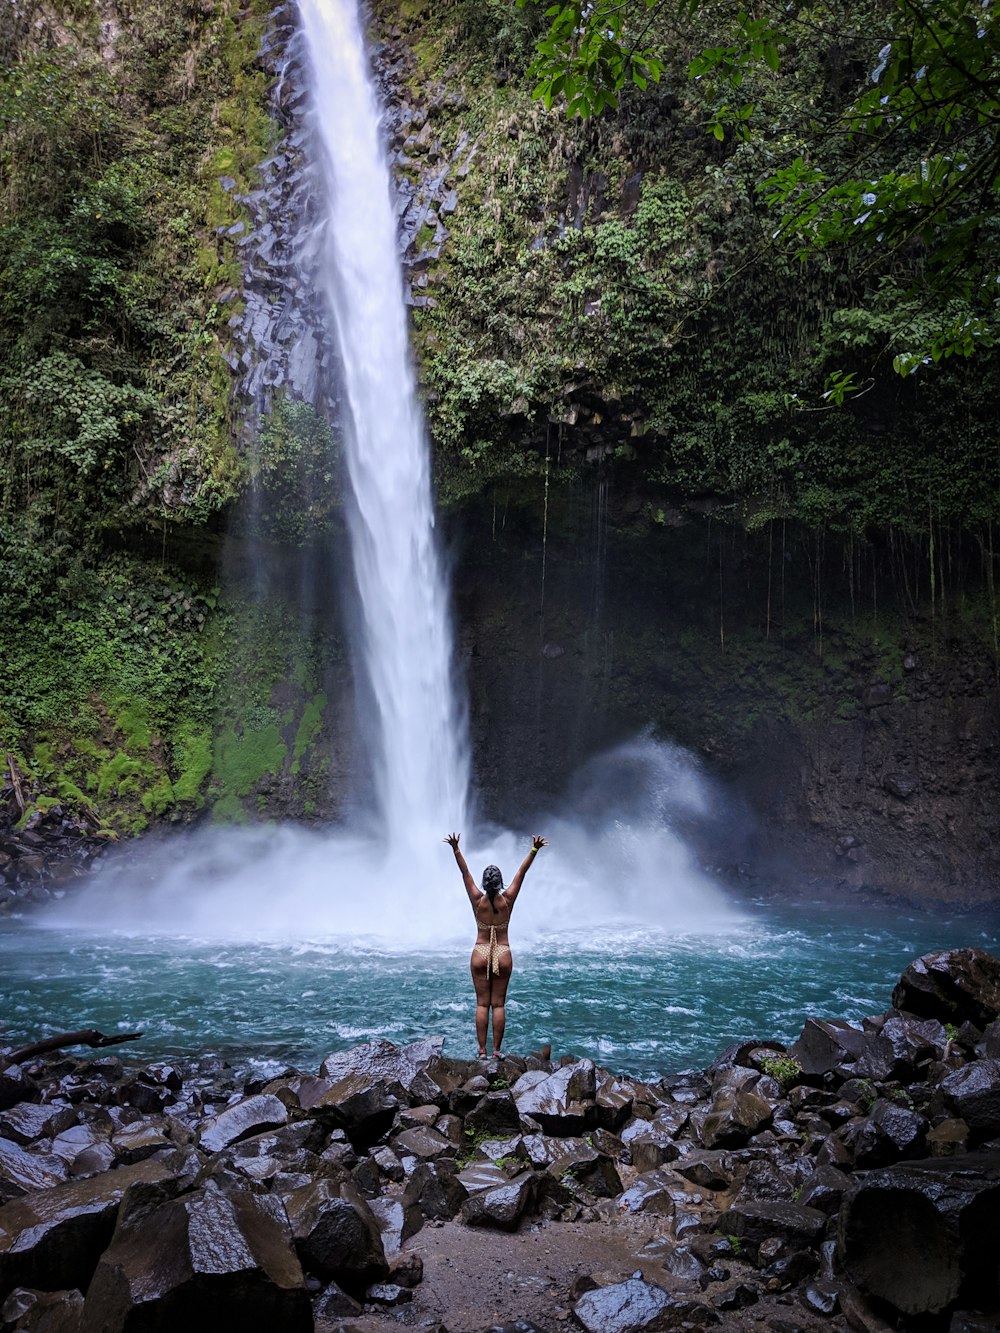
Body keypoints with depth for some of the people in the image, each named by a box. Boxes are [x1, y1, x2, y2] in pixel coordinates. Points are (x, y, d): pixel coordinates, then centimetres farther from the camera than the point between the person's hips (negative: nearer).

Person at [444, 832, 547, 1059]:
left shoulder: (478, 900, -8)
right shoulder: (507, 900, -7)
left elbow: (465, 872, -5)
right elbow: (522, 872, -4)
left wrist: (456, 848, -2)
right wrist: (534, 850, -1)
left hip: (480, 954, 0)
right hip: (503, 955, 0)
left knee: (482, 1004, 4)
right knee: (499, 1004, 4)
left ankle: (482, 1051, 3)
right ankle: (496, 1051, 5)